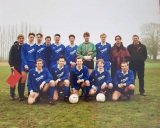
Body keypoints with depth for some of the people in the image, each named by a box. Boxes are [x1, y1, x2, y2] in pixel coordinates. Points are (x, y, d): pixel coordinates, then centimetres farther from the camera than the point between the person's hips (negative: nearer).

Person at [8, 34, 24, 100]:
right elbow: (10, 56, -4)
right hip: (15, 66, -2)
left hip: (22, 66, 2)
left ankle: (21, 95, 12)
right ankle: (12, 95, 12)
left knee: (21, 80, 4)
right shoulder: (14, 46, 0)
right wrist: (11, 65, -11)